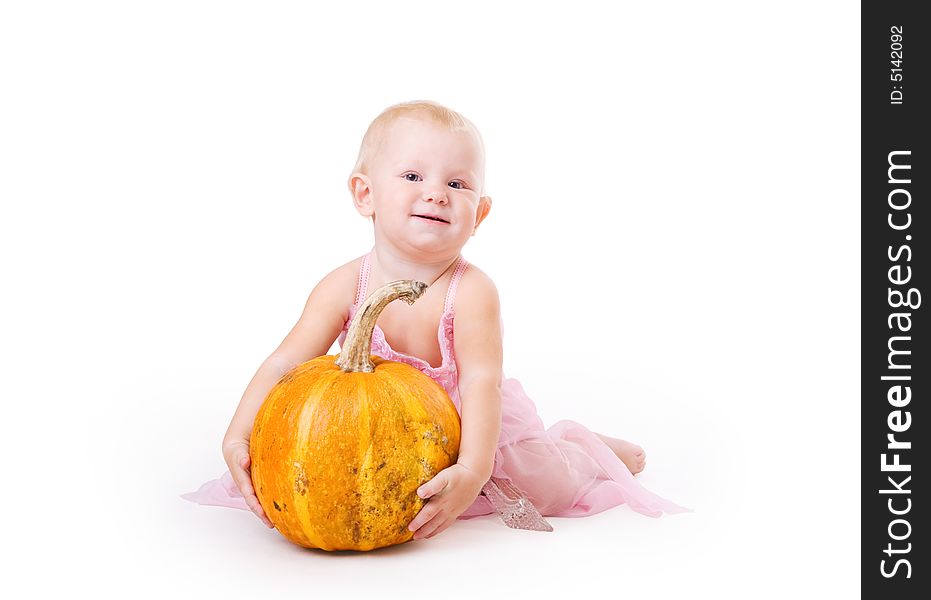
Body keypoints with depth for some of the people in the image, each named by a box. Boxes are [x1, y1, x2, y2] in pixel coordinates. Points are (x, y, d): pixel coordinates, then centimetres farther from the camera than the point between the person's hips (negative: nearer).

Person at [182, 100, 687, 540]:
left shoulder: (472, 292, -28)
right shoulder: (345, 286, -21)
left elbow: (482, 383, -36)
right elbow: (284, 365, -21)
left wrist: (472, 470, -51)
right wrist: (239, 438, -34)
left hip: (466, 426, -3)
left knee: (547, 486, -10)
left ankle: (586, 448, 30)